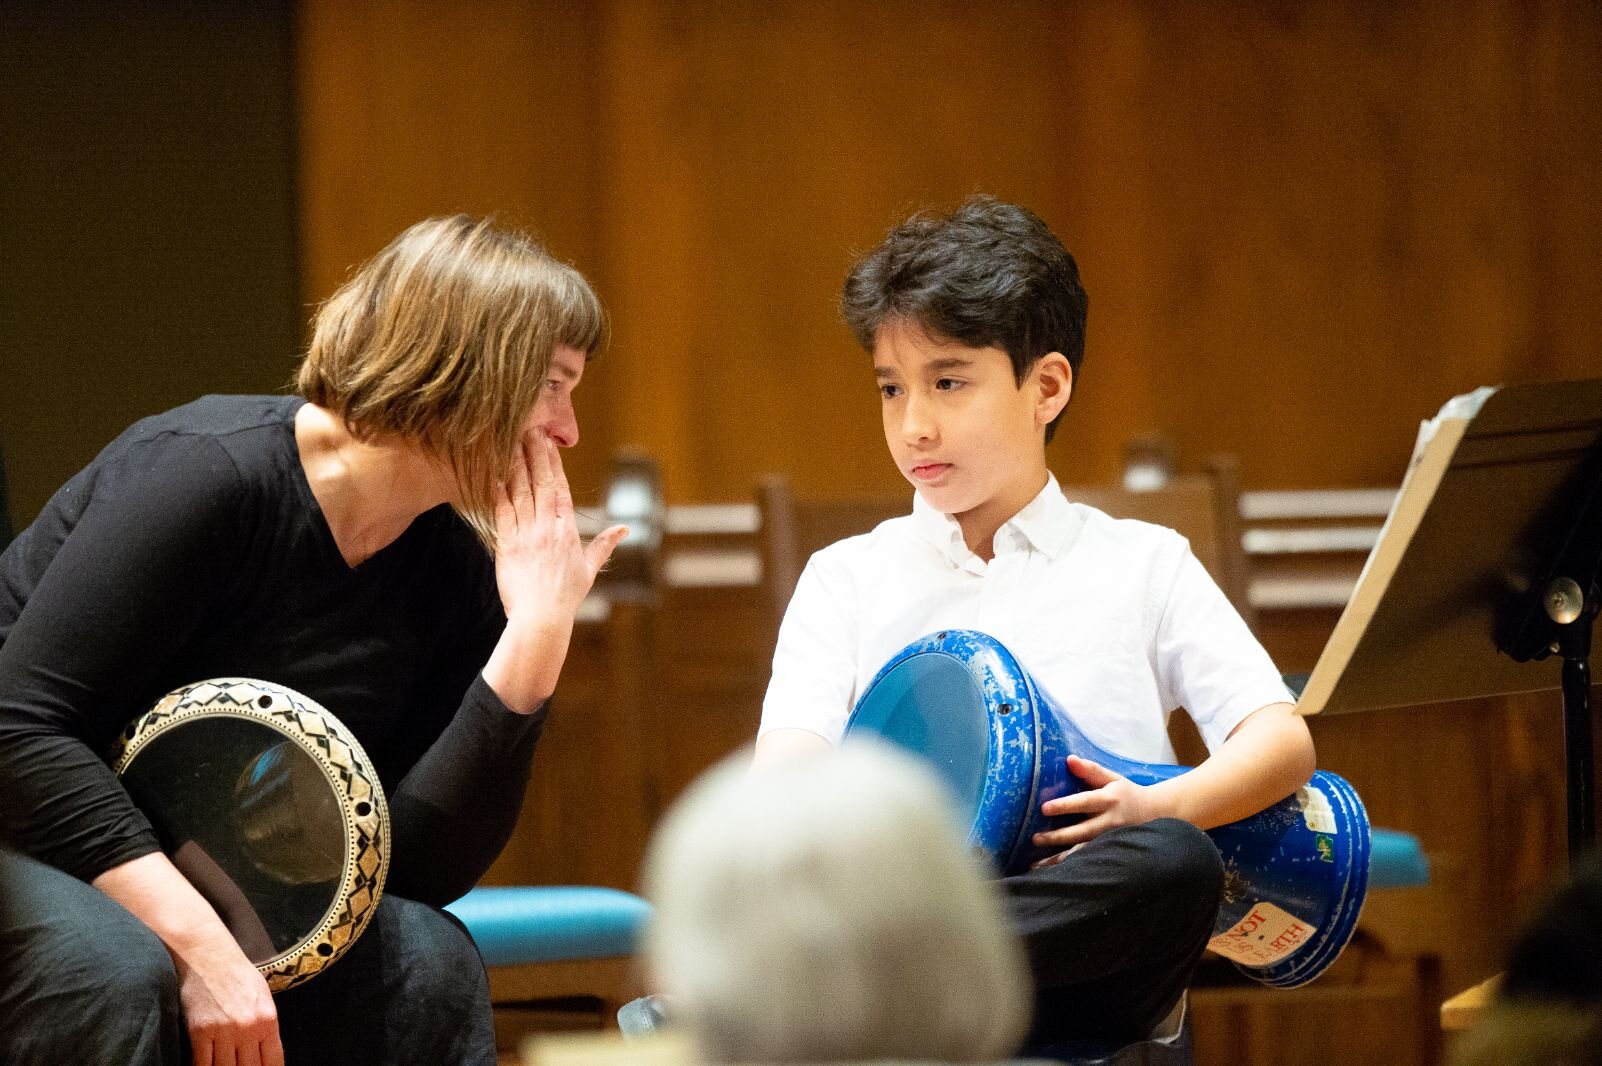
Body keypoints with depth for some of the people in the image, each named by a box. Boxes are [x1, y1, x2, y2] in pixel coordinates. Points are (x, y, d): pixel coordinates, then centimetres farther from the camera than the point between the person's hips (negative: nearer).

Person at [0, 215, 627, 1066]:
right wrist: (198, 944, -34)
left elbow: (420, 866, -10)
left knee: (428, 959, -17)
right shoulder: (209, 475, -23)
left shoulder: (453, 573, -2)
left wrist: (534, 637, -17)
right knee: (117, 975, -37)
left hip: (198, 883, 6)